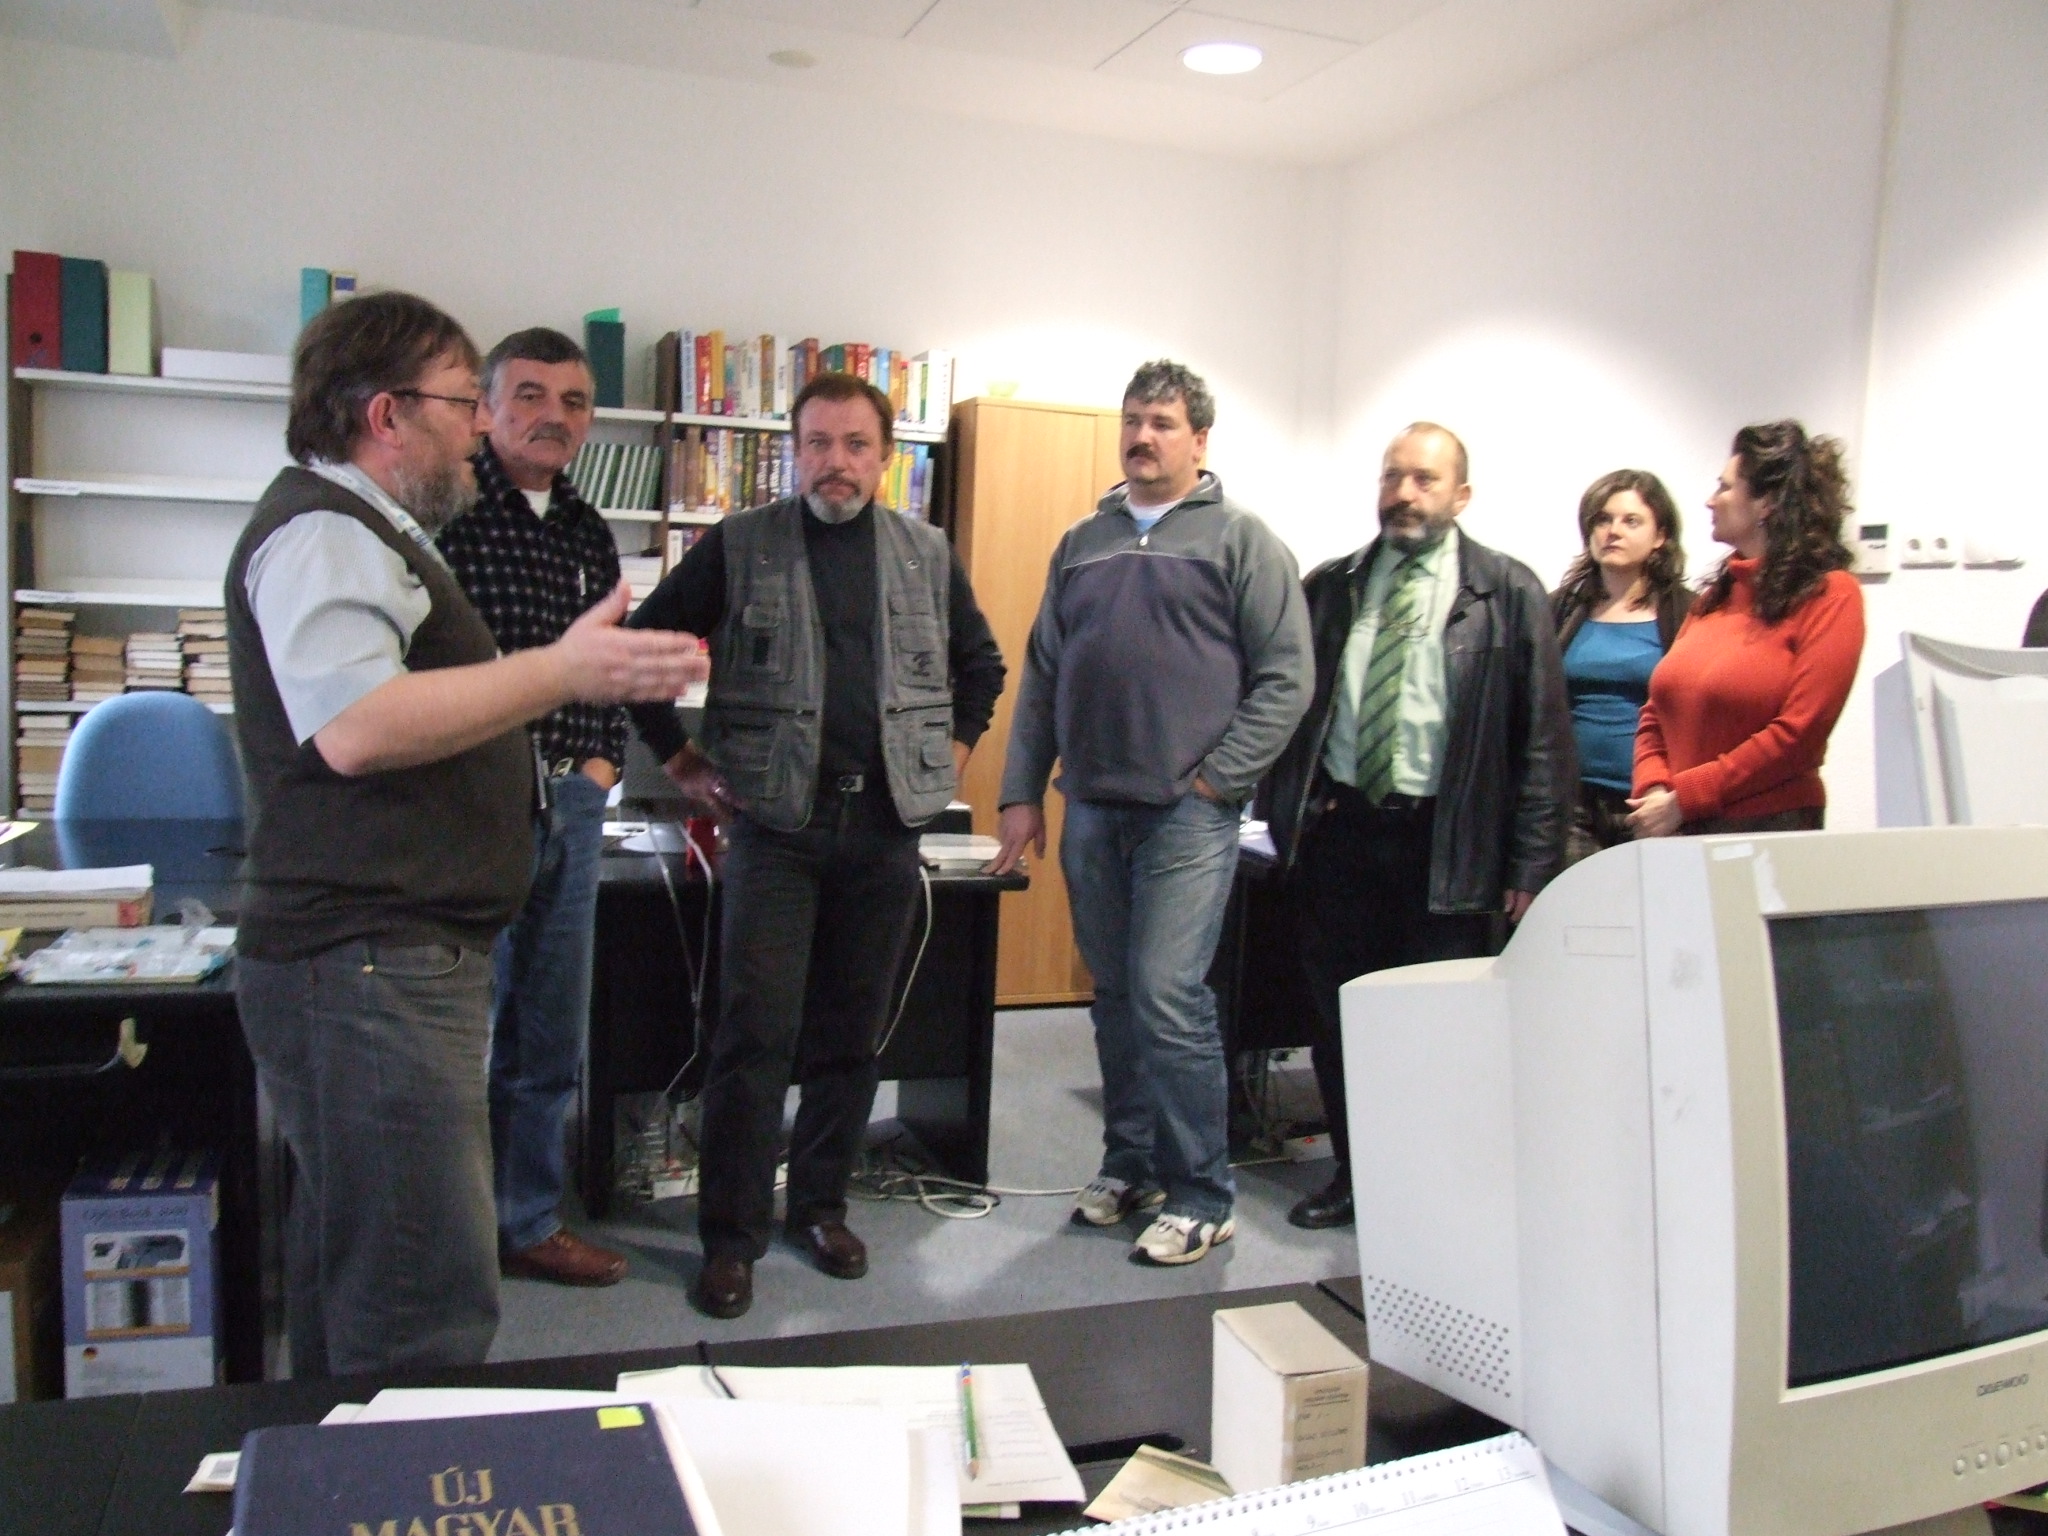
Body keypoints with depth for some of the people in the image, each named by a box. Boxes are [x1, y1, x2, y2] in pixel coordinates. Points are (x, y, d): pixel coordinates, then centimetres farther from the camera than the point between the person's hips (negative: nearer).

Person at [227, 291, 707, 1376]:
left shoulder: (368, 532, 23)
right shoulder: (323, 532, -13)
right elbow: (355, 727, -28)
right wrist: (566, 671, -30)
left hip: (393, 960, 11)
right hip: (368, 970, -11)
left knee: (352, 1275, 20)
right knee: (429, 1314, -10)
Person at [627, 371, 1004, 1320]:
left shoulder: (928, 554, 10)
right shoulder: (738, 546, 1)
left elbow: (981, 661, 23)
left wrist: (955, 748, 13)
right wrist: (678, 758, 3)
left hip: (885, 823, 3)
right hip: (775, 821, -3)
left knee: (851, 1032, 10)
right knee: (756, 1034, -4)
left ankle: (821, 1206, 26)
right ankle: (732, 1237, 8)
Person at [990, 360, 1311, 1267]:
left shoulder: (1239, 539, 1)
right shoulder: (1082, 543, 16)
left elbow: (1285, 676, -4)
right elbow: (1041, 677, 16)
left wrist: (1217, 779, -11)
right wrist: (1021, 792, 9)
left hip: (1187, 813, -5)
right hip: (1091, 811, 5)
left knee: (1168, 998, -9)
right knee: (1116, 998, 12)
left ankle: (1201, 1197, 4)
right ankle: (1130, 1165, 26)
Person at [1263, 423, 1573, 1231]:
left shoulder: (1507, 592, -1)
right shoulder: (1330, 587, 9)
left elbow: (1544, 734, -3)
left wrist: (1532, 861, -9)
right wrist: (1286, 816, 2)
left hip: (1445, 843, -3)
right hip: (1337, 831, 3)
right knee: (1337, 1016, 11)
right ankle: (1354, 1174, 27)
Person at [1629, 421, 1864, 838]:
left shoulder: (1830, 595, -5)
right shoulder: (1714, 596, 14)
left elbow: (1798, 734, -14)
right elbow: (1657, 714, 13)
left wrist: (1682, 799, -14)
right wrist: (1654, 790, -5)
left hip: (1771, 832, -5)